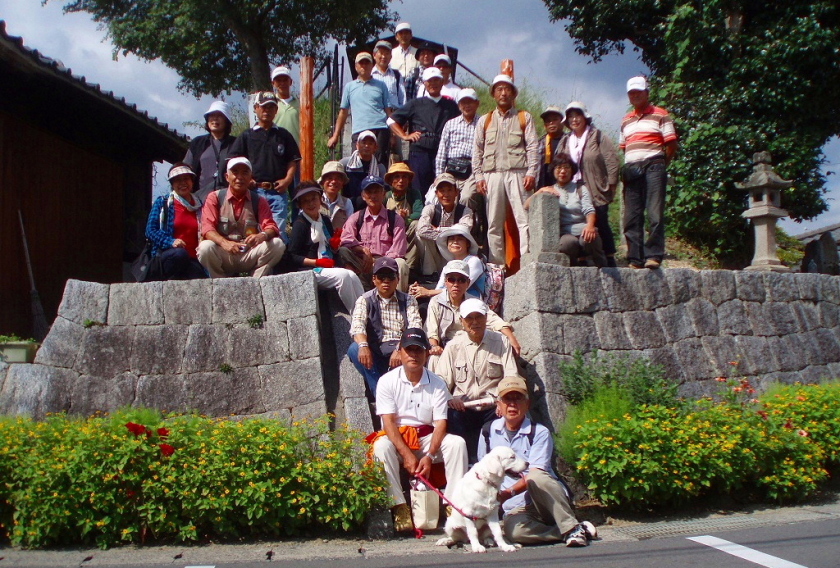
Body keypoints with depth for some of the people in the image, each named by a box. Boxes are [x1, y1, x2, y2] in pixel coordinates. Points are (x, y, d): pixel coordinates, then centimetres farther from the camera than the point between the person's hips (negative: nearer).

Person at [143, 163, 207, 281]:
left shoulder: (199, 206, 18)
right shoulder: (162, 202, 11)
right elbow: (150, 230, 2)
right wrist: (170, 242, -16)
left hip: (192, 259, 1)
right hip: (164, 256, -1)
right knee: (179, 254, -39)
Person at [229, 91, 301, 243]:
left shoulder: (284, 135, 15)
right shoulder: (247, 136, 12)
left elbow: (293, 161, 12)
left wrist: (287, 180, -3)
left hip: (278, 191, 0)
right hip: (255, 190, 0)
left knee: (279, 232, -4)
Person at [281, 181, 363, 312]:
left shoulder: (325, 221, 16)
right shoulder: (300, 224, -4)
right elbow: (291, 257, -9)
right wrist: (317, 262, -15)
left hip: (329, 266, 6)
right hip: (309, 270, -6)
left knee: (352, 276, -22)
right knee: (343, 275, -28)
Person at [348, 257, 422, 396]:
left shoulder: (408, 301, 10)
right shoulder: (365, 300, 9)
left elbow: (414, 328, -7)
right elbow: (357, 325, -10)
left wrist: (400, 349, -28)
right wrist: (363, 345, -33)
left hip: (401, 350, 0)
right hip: (375, 352, 0)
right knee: (354, 349, -30)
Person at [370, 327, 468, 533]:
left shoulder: (437, 384, 0)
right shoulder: (388, 381, -4)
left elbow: (440, 423, -7)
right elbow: (388, 422, -11)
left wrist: (429, 456, -23)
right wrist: (407, 455, -23)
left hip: (426, 438, 2)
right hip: (396, 438, -2)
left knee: (457, 443, -24)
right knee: (381, 446, -34)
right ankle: (399, 507, -27)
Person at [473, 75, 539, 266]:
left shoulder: (524, 118, 14)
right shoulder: (484, 120, 19)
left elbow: (532, 147, 5)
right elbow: (477, 151, 14)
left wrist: (531, 173, -7)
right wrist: (479, 176, 3)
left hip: (518, 173, -2)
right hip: (492, 174, 2)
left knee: (524, 220, -11)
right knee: (494, 224, 1)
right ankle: (497, 265, 5)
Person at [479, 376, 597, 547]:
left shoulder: (539, 433, -5)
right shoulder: (488, 433, 6)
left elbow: (534, 475, -15)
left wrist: (508, 493, -28)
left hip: (549, 502, -2)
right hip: (518, 508, 2)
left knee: (536, 478, -36)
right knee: (514, 531, -34)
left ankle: (572, 528, -21)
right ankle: (574, 532, -17)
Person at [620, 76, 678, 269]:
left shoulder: (660, 115, 7)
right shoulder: (626, 120, 23)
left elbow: (671, 144, 1)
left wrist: (660, 164, 3)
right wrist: (626, 168, 11)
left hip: (653, 165, -5)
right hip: (631, 169, 5)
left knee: (655, 213, -11)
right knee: (632, 216, 0)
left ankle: (654, 255, -11)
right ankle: (635, 258, 2)